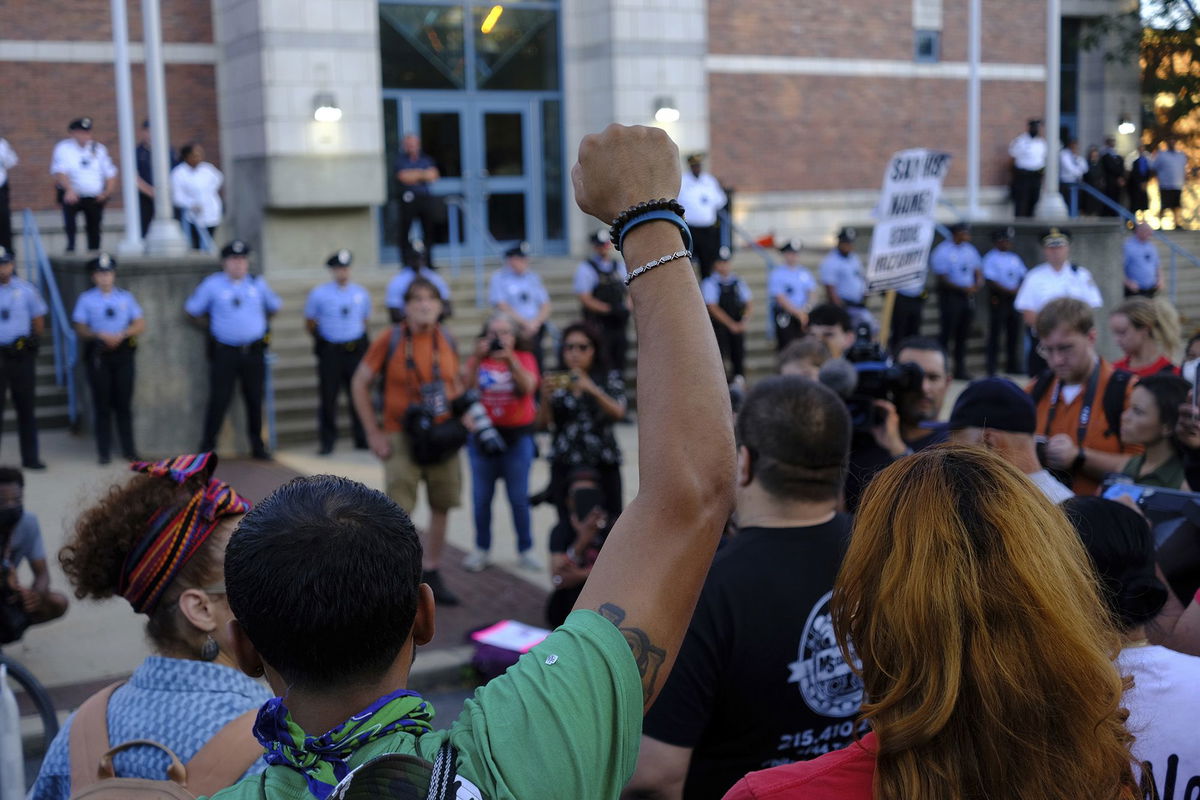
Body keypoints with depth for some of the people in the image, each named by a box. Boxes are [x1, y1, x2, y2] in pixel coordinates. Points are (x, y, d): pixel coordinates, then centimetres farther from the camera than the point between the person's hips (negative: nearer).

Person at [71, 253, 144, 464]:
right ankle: (104, 452, 7)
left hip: (123, 353, 1)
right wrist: (101, 335, -16)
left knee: (124, 403, 3)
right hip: (97, 355, -1)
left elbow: (140, 325, 6)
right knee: (102, 404, 1)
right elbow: (80, 329, 1)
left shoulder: (126, 297, 10)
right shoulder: (86, 299, 5)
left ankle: (129, 450, 9)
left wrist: (122, 334, -11)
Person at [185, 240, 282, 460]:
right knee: (218, 400, -4)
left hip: (254, 352, 3)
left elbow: (274, 306, 23)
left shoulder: (257, 284, 8)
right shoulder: (212, 284, -1)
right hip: (224, 352, -3)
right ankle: (207, 448, 5)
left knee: (255, 400, 7)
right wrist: (210, 327, 6)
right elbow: (192, 310, 7)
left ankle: (258, 446, 18)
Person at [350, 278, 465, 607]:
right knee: (398, 511, -8)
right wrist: (373, 432, -7)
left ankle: (430, 574, 24)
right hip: (402, 439, -4)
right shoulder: (390, 341, -8)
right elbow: (359, 384, -3)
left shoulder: (447, 342, 4)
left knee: (442, 508, 9)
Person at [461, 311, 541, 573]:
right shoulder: (478, 360, 4)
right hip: (482, 436, 1)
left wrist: (510, 358, -28)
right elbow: (464, 386, -12)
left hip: (517, 436, -1)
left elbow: (528, 386, -18)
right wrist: (477, 359, -22)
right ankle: (482, 550, 19)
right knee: (481, 499, 7)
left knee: (519, 498, 3)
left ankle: (525, 551, 15)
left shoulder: (524, 358, 1)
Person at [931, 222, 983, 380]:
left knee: (963, 335, 11)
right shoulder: (942, 252, -10)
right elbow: (942, 279, -13)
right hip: (950, 296, -6)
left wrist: (978, 282, -8)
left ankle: (960, 370, 18)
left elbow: (978, 270, 15)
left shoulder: (970, 250, 10)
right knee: (946, 332, -6)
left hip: (968, 296, 7)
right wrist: (964, 288, -16)